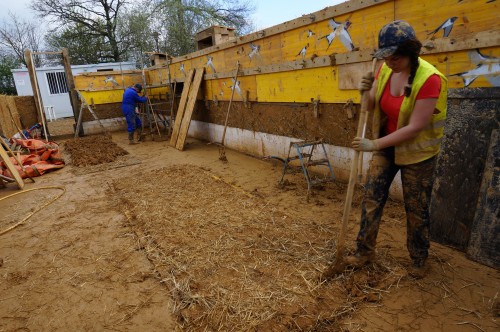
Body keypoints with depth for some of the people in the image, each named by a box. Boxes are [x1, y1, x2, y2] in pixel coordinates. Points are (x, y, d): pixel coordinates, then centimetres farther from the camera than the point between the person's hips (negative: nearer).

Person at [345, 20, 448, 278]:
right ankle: (365, 250, 21)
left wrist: (375, 145, -25)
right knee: (371, 197, 4)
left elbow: (414, 127, -26)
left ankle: (419, 260, 31)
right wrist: (367, 91, -17)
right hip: (386, 146, 5)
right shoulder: (385, 70, -5)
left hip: (417, 152, -5)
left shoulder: (429, 79, -24)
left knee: (416, 209, 8)